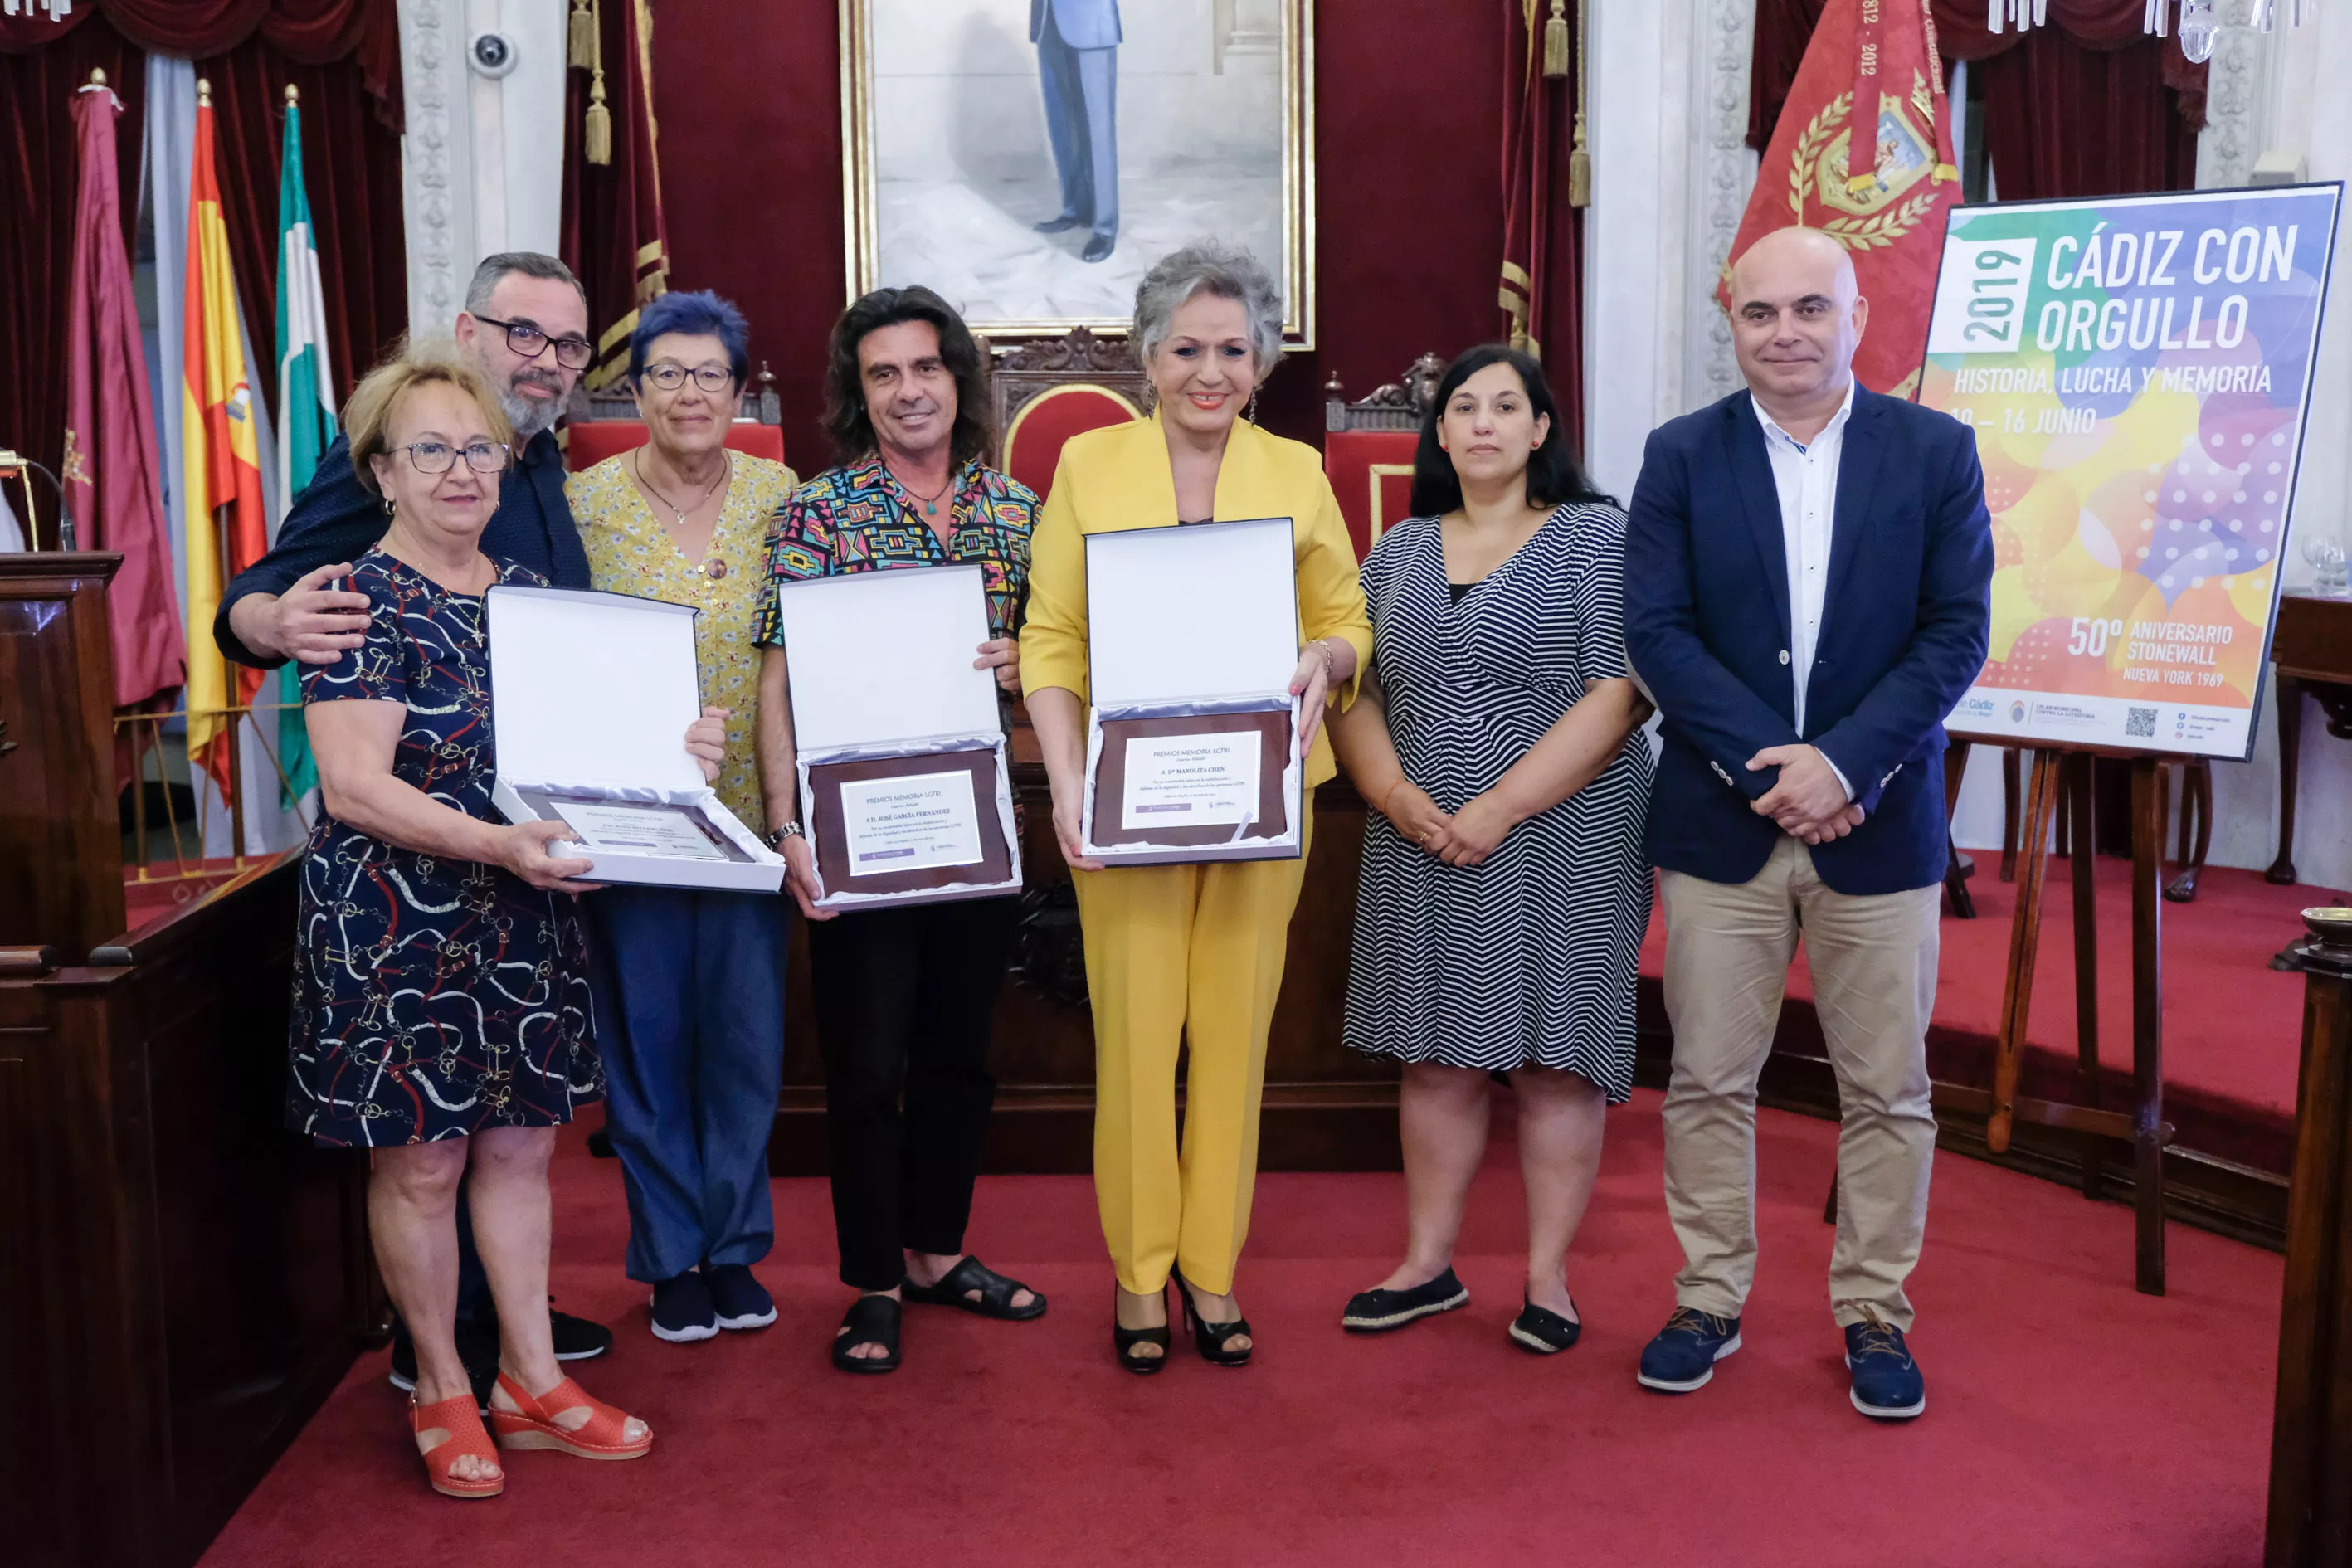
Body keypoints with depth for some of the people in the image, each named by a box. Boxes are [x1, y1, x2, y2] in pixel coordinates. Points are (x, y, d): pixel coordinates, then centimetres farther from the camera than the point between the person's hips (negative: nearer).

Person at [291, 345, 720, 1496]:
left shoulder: (529, 594, 10)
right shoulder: (362, 602, -10)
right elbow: (352, 786, -20)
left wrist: (668, 752, -1)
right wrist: (497, 844, -31)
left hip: (524, 923, 6)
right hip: (397, 926, -6)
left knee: (521, 1145, 12)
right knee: (421, 1161, 4)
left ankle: (533, 1380, 24)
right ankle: (441, 1390, 22)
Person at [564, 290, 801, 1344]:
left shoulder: (781, 496, 3)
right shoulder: (585, 502, -2)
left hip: (748, 812, 2)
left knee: (747, 1030, 8)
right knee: (645, 1032, 6)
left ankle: (734, 1245, 25)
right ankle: (669, 1257, 21)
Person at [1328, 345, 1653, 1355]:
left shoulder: (1596, 537, -2)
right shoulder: (1398, 550, 12)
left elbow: (1618, 696, -11)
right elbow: (1352, 691, 9)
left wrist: (1500, 810, -16)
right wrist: (1398, 796, -9)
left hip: (1561, 842, -4)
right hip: (1421, 846, 4)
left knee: (1553, 1062, 1)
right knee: (1435, 1058, 9)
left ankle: (1548, 1279, 13)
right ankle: (1429, 1265, 21)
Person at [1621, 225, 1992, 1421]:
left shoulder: (1936, 452, 0)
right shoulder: (1681, 456, 1)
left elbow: (1957, 632, -4)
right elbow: (1655, 632, -5)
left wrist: (1845, 762, -16)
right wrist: (1769, 764, -15)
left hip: (1880, 821, 0)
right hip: (1719, 820, 0)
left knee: (1888, 1090, 8)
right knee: (1707, 1080, 8)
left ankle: (1874, 1314, 24)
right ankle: (1709, 1302, 23)